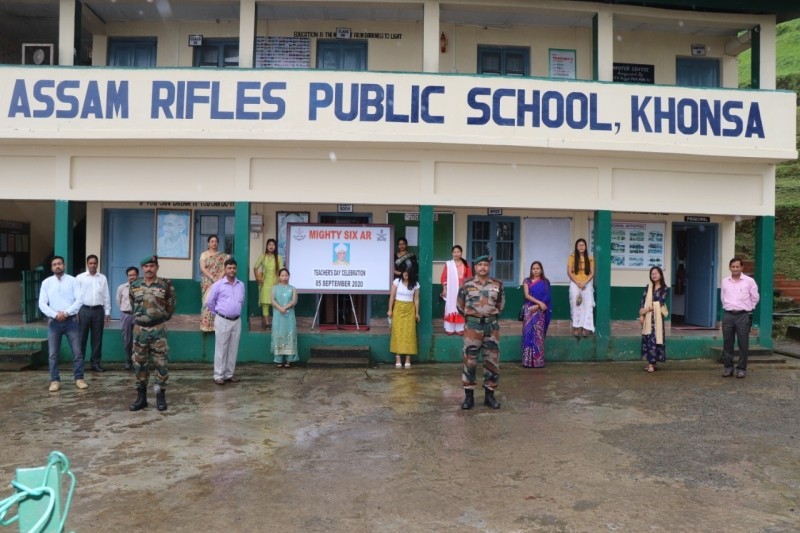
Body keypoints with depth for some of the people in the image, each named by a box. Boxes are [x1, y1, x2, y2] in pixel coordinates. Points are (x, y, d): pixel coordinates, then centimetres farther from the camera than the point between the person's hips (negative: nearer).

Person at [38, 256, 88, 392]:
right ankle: (55, 380, 13)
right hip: (54, 322, 2)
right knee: (52, 354, 4)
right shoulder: (46, 282, 5)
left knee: (77, 351, 1)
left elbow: (79, 300, -9)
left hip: (71, 321, -1)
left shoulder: (73, 281, 0)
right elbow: (42, 304, -2)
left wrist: (66, 313, -17)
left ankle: (79, 378, 11)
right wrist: (55, 314, -15)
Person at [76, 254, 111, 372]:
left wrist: (107, 312, 6)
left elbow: (106, 296, 9)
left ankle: (95, 363, 14)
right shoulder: (80, 277, 3)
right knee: (81, 338, 1)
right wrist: (75, 312, -5)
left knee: (97, 338, 6)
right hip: (84, 310, -2)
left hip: (98, 310, 2)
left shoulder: (102, 278, 9)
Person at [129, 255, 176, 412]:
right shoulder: (134, 286, 5)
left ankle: (161, 396, 10)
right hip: (139, 329, 3)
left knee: (160, 363, 0)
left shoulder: (165, 285, -5)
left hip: (158, 329, -3)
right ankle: (141, 397, 17)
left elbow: (170, 306, 5)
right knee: (139, 363, 7)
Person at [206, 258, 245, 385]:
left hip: (237, 321, 4)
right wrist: (218, 313, 7)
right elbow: (209, 302, 1)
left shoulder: (241, 285, 6)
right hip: (222, 321, -4)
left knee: (233, 349, 9)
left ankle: (230, 374, 19)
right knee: (221, 349, -1)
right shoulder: (218, 284, -6)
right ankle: (218, 375, 6)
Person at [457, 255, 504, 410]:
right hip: (473, 325, -2)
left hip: (492, 325, 2)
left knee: (492, 361, 5)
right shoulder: (467, 284, -1)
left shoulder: (497, 284, 4)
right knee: (469, 361, 0)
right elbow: (460, 305, 10)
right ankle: (469, 396, 9)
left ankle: (490, 395, 17)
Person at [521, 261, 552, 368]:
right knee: (528, 333, -4)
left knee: (538, 334, -2)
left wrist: (537, 306, -12)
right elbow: (527, 295, -4)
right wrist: (540, 302, -14)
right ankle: (528, 361, -2)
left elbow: (547, 297, -1)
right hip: (529, 309, 0)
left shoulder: (545, 282, 8)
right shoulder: (527, 281, 7)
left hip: (540, 310, 0)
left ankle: (538, 361, 2)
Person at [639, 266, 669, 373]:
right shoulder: (648, 287, 9)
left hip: (657, 317, -3)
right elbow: (643, 301, 4)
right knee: (648, 339, 3)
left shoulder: (665, 289, 0)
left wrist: (647, 309, -16)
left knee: (655, 339, -6)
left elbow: (660, 303, -9)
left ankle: (652, 363, -5)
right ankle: (651, 362, 11)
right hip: (647, 317, 3)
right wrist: (641, 315, -5)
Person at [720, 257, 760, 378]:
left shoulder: (749, 281, -2)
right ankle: (728, 367, 14)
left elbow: (755, 298, 7)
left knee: (743, 344, 0)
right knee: (727, 343, 6)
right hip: (728, 315, 3)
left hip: (743, 316, -3)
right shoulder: (725, 281, 8)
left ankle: (741, 368, 9)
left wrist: (747, 309, 13)